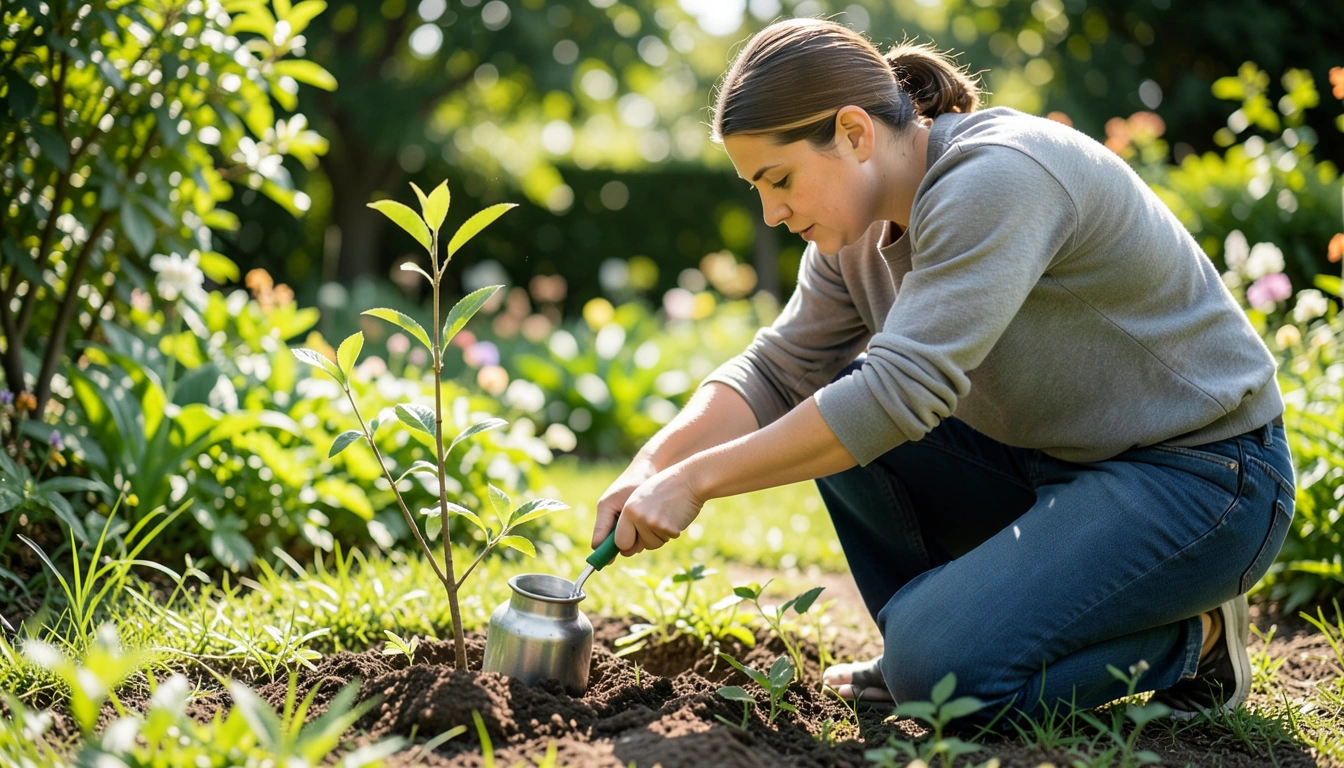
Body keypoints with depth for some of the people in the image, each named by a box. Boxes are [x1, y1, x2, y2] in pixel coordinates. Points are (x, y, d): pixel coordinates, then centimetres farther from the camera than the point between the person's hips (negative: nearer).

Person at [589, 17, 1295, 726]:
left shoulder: (997, 178, -25)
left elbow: (901, 391, -32)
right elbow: (778, 370, 3)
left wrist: (696, 481, -28)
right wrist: (653, 466, -14)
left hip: (1203, 477, -9)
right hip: (1051, 462, 9)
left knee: (942, 666, -23)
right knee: (833, 412, -3)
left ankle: (1190, 639, -1)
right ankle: (923, 640, 7)